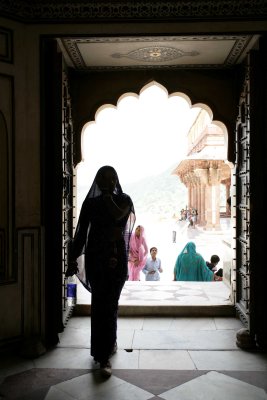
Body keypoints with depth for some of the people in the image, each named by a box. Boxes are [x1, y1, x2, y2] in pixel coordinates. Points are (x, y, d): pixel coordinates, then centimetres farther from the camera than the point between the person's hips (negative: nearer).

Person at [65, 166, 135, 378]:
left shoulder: (124, 200, 2)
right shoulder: (90, 203, 5)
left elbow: (118, 215, -20)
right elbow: (81, 233, 5)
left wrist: (108, 196, -7)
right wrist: (73, 259, 2)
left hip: (117, 257, -1)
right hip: (95, 257, 2)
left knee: (109, 304, -3)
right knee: (100, 303, 7)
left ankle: (104, 355, 4)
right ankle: (109, 343, 27)